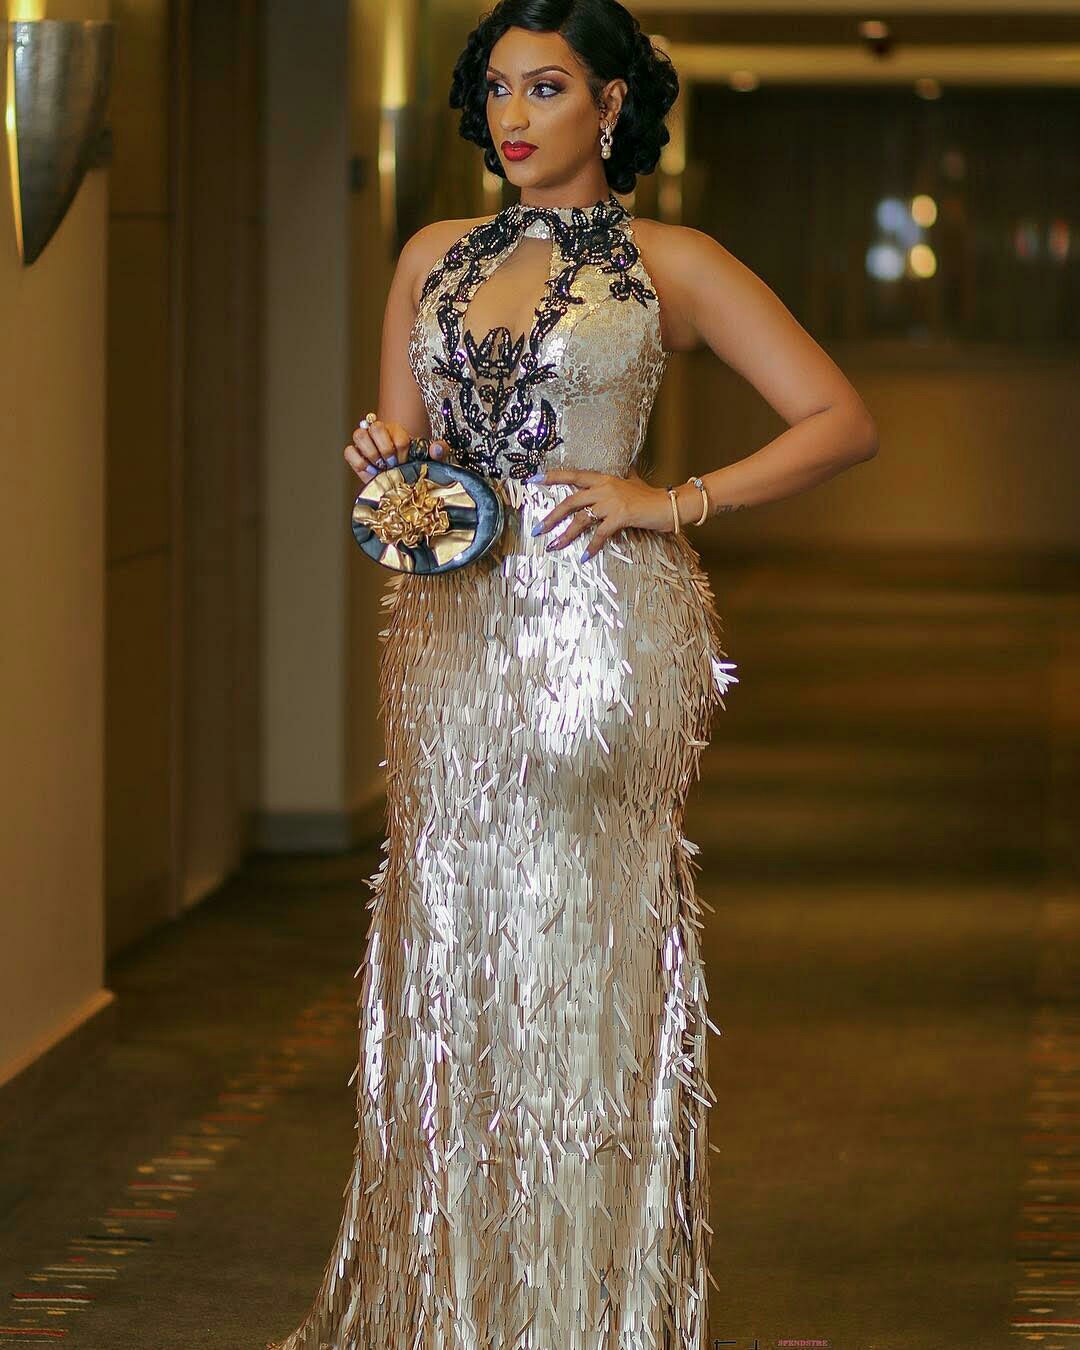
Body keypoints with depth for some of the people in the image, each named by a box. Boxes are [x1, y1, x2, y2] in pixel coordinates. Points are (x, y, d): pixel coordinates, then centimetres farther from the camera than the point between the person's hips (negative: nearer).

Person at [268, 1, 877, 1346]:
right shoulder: (434, 257, 15)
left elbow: (842, 419, -1)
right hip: (450, 625, 4)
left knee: (581, 946, -4)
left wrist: (677, 500, -10)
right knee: (449, 947, 3)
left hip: (601, 622, -4)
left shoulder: (668, 263, 2)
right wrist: (381, 465, -4)